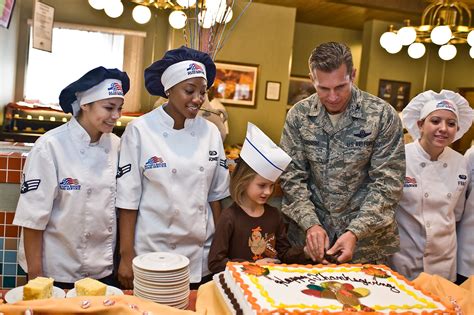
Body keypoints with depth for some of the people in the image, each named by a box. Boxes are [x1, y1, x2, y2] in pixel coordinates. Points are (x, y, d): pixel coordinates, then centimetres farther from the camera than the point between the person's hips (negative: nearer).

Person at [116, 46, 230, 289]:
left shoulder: (210, 132, 0)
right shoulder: (140, 130, -10)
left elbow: (215, 194, 6)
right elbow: (128, 197, -8)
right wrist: (126, 256, -8)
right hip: (151, 254, -3)